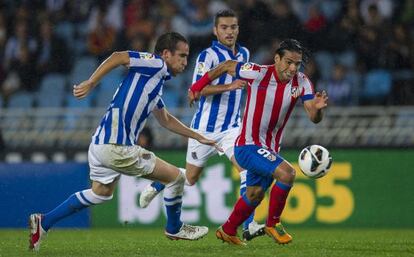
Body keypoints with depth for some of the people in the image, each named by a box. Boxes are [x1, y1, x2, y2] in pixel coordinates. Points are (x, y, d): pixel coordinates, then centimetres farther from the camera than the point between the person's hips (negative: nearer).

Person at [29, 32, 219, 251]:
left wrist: (198, 137, 35)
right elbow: (118, 57, -20)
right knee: (176, 177, 2)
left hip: (100, 145, 10)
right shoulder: (156, 64, -7)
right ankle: (174, 229, 23)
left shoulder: (157, 78, 22)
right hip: (117, 148, -10)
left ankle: (43, 222, 27)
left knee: (100, 193, 31)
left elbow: (165, 120, 34)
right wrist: (90, 83, -26)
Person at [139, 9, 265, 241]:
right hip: (206, 128, -4)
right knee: (190, 178, 9)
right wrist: (228, 87, -33)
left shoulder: (244, 54, 7)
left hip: (232, 126, 4)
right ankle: (156, 186, 40)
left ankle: (249, 225, -20)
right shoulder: (209, 55, -14)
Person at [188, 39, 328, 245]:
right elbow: (226, 66, -6)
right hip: (248, 146, -7)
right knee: (287, 173, -26)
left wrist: (318, 108, -37)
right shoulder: (259, 74, -21)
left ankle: (227, 231, 47)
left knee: (254, 195, 24)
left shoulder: (301, 82, -8)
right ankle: (272, 223, -8)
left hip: (270, 148, 7)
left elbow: (314, 118, -13)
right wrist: (198, 86, 2)